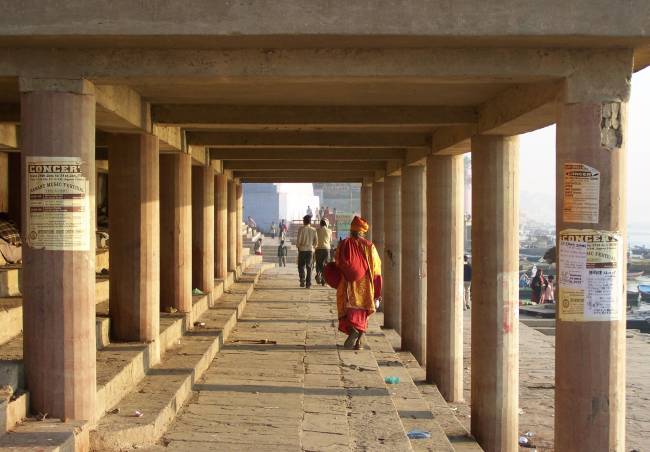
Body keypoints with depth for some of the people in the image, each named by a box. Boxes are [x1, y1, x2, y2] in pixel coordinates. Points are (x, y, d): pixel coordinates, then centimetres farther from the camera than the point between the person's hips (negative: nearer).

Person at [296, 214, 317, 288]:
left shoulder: (301, 229, -7)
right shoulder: (313, 230, 3)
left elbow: (298, 240, -10)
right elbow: (316, 241, 3)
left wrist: (298, 246, 8)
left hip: (302, 249, -3)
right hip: (310, 250, 3)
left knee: (301, 266, 7)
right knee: (309, 267, 7)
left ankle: (303, 281, -10)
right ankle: (308, 283, 4)